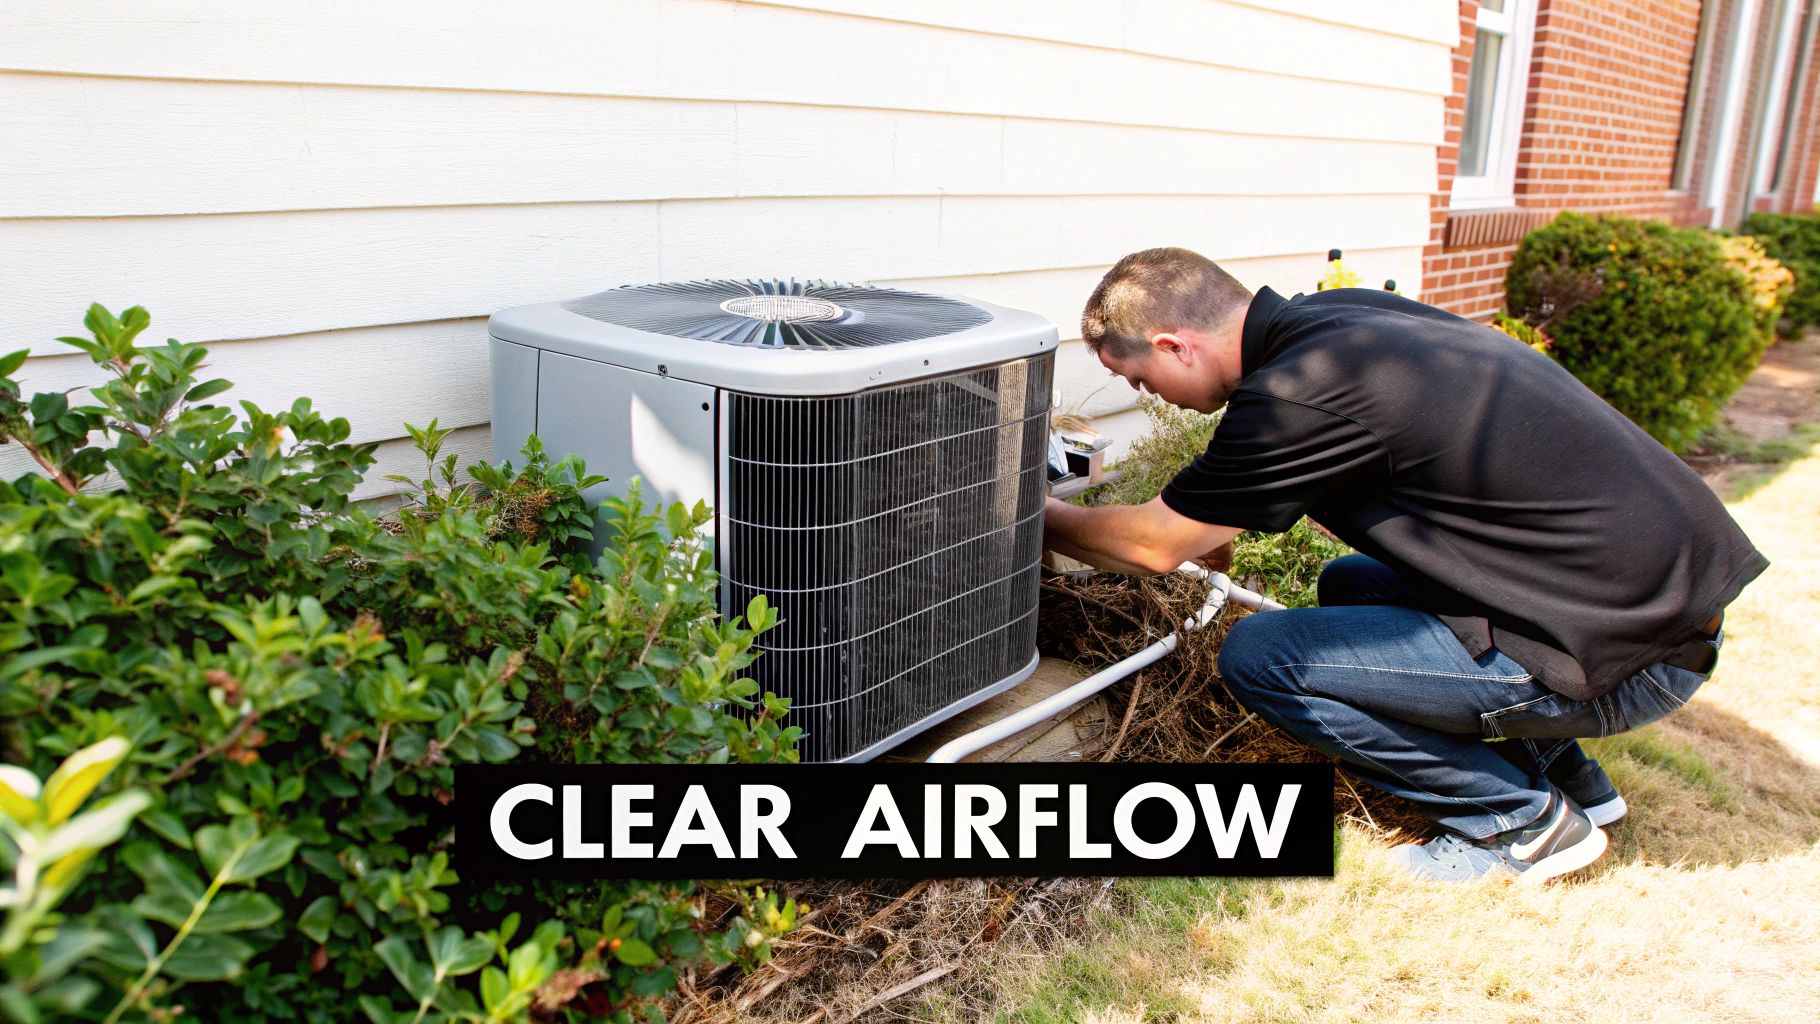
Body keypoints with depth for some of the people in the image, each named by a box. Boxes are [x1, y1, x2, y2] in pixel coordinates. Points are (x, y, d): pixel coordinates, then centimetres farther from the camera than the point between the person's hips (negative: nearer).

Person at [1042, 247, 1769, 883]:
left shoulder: (1302, 392, -21)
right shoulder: (1338, 317, 5)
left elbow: (1153, 547, -10)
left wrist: (1043, 517, 7)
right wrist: (1212, 530, 26)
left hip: (1626, 652, -9)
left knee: (1258, 657, -10)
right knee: (1349, 585, 24)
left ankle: (1520, 820, 4)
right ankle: (1562, 772, 23)